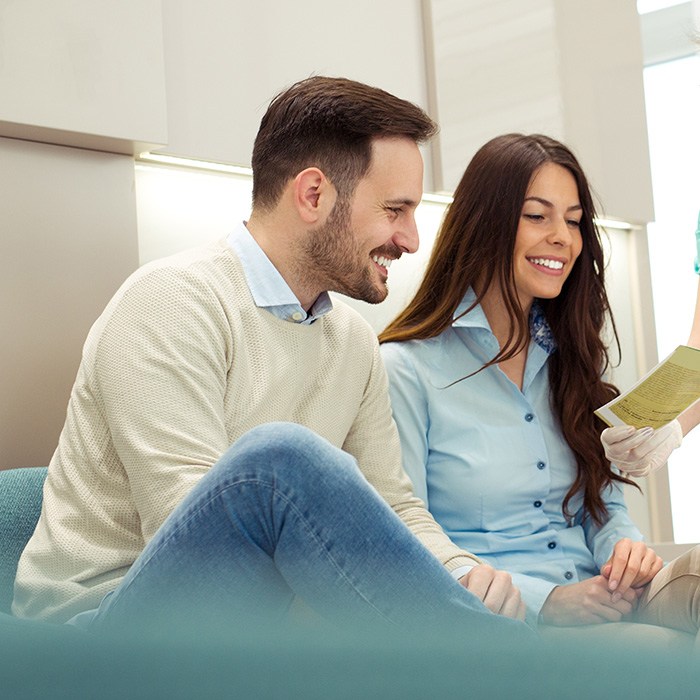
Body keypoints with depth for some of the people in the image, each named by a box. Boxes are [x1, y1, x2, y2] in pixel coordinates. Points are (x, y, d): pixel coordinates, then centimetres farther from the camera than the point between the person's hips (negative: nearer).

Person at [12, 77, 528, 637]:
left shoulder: (354, 343, 13)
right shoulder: (173, 301, -13)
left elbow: (396, 504, 14)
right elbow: (197, 528, -22)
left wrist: (463, 569, -11)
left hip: (251, 622, 6)